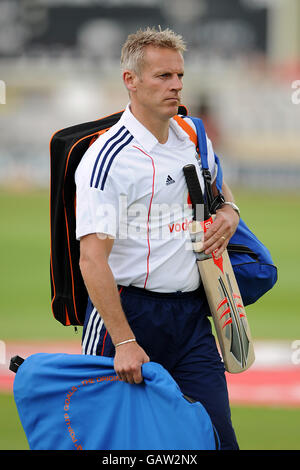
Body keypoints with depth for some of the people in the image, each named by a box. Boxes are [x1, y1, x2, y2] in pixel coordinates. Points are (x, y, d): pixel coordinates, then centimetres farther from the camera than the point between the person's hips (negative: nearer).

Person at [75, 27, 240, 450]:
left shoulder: (192, 137, 10)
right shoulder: (108, 158, -13)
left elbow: (217, 187, 34)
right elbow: (92, 258, -20)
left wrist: (228, 213, 8)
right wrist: (125, 342, -26)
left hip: (191, 314, 6)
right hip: (128, 310, -6)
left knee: (218, 435, -4)